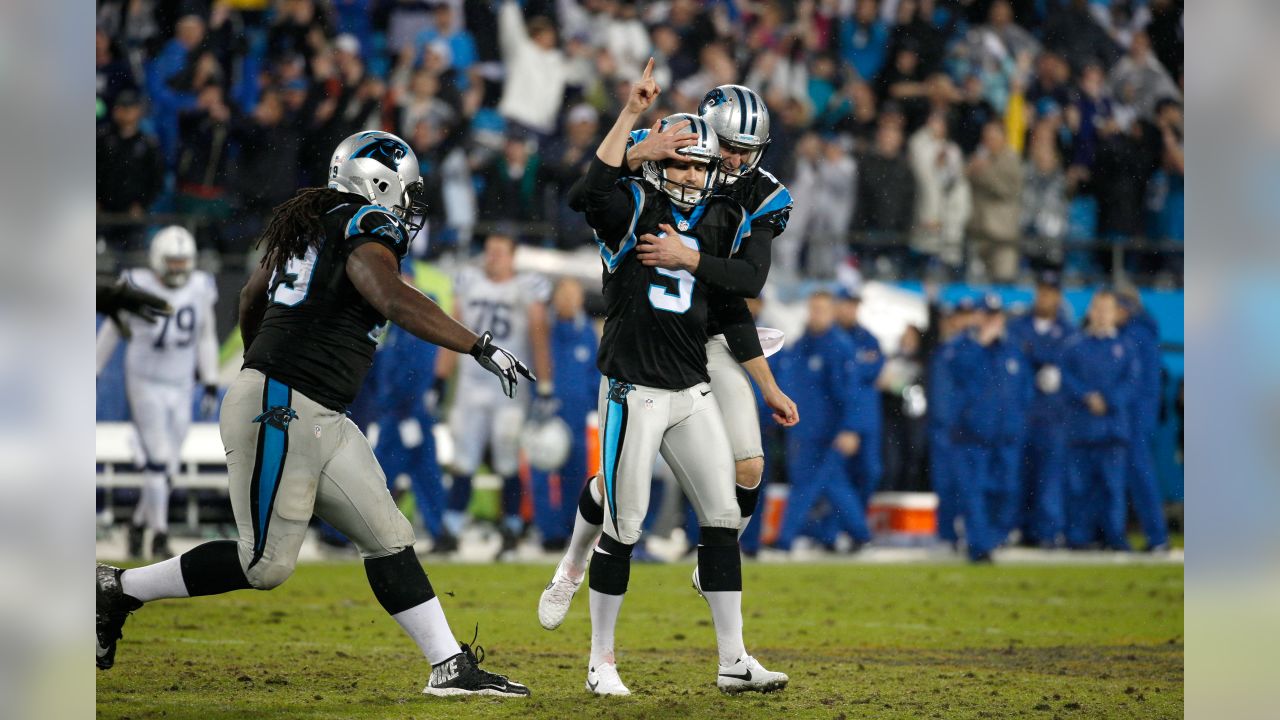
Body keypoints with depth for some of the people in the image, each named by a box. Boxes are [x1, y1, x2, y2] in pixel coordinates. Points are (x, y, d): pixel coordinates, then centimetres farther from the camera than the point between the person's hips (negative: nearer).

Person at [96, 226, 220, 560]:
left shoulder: (200, 288, -3)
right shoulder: (138, 286, -13)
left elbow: (206, 338, 8)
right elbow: (112, 330, 0)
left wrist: (211, 386, 6)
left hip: (180, 387, 4)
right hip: (145, 385, -4)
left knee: (166, 467, 8)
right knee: (157, 460, -14)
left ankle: (139, 522, 31)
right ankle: (160, 537, -7)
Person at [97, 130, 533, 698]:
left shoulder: (311, 224, 18)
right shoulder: (368, 227, -9)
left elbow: (252, 297, 32)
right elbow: (391, 299, -28)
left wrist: (259, 362, 49)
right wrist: (481, 347, -28)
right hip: (281, 412, -10)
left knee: (388, 540, 4)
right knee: (266, 563, -5)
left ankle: (450, 666, 1)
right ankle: (121, 589, 8)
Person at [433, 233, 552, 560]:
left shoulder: (527, 288, -4)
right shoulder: (469, 282, 7)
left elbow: (539, 337, -3)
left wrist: (545, 389, -7)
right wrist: (439, 383, 10)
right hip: (472, 385, 3)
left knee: (508, 465, 0)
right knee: (463, 463, 2)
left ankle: (511, 531, 9)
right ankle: (451, 530, 4)